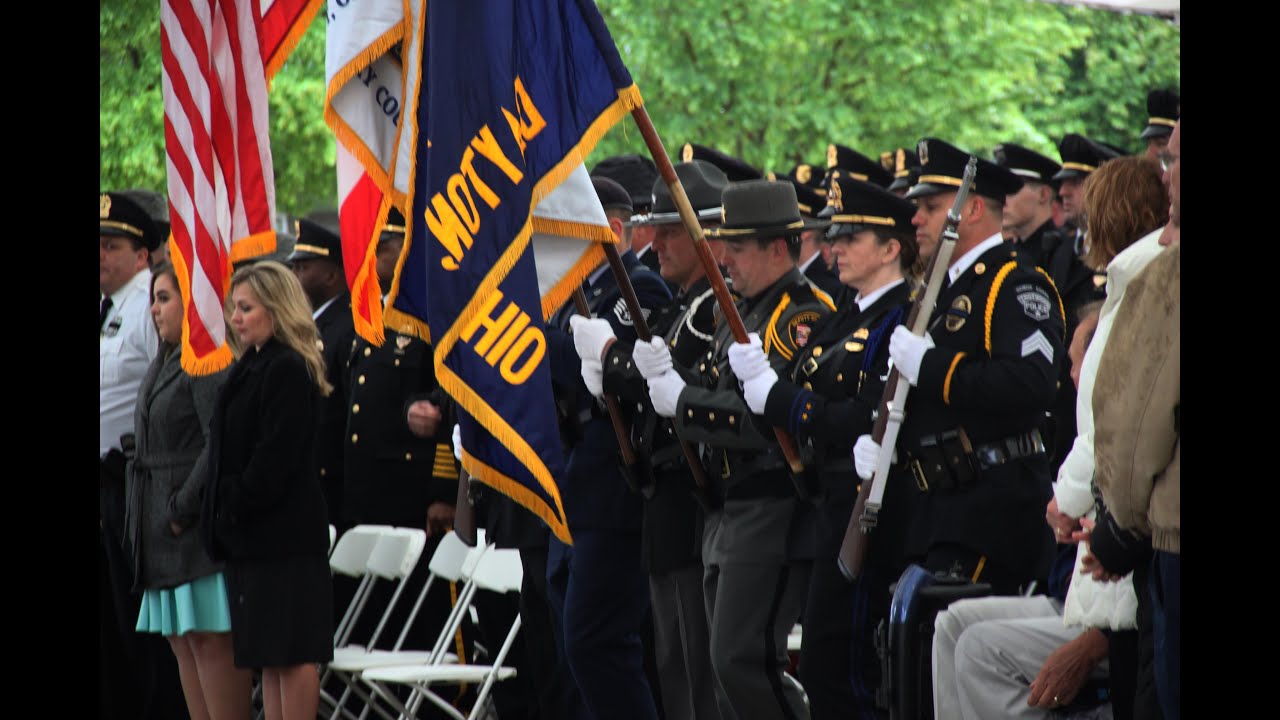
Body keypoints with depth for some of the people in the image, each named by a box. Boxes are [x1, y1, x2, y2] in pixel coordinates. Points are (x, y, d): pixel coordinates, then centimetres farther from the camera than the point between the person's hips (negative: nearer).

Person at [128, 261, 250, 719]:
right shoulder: (163, 367, 18)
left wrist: (183, 509, -18)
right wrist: (143, 517, 14)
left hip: (199, 524, -10)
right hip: (165, 527, 10)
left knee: (211, 639, -9)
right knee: (183, 641, 9)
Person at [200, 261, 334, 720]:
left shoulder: (287, 371, -13)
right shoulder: (252, 367, 17)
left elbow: (275, 457, -20)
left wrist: (234, 509, -14)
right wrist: (222, 519, 10)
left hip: (283, 533, -10)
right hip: (252, 535, 10)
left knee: (290, 651, -7)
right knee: (270, 657, 10)